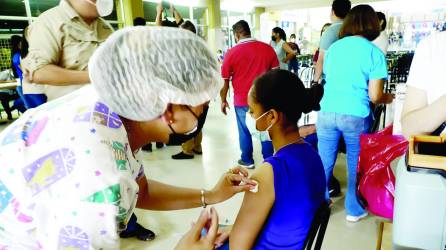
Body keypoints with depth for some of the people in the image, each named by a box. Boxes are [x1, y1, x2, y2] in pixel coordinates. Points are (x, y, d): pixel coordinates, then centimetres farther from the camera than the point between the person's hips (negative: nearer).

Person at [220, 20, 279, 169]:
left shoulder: (232, 53, -8)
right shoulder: (267, 48, -2)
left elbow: (225, 81, -2)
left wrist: (223, 100, 10)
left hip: (242, 100, -2)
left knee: (245, 131, 13)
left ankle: (247, 161, 27)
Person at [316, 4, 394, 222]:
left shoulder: (333, 47, 8)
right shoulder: (375, 52, -2)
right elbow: (374, 96, -5)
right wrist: (388, 98, 18)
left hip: (327, 113, 3)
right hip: (355, 116, -2)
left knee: (324, 162, 14)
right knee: (356, 165, 15)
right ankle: (354, 210, 29)